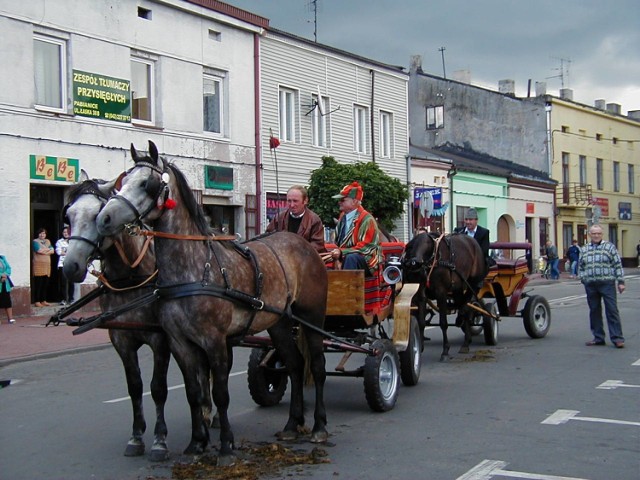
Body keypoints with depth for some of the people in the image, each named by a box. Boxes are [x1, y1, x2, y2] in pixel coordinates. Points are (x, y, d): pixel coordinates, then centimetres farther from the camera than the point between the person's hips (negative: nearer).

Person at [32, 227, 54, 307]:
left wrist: (44, 251, -9)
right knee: (38, 284, -8)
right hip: (38, 264, -6)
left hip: (47, 264, 6)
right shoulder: (35, 241, 1)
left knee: (45, 284, 6)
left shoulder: (48, 241, 19)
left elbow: (52, 251, 7)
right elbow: (39, 250, -15)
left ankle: (43, 301, 12)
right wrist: (48, 249, -2)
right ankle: (37, 301, -7)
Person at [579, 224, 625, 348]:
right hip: (590, 285, 4)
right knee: (594, 311, 8)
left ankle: (617, 338, -3)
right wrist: (583, 279, 6)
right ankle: (598, 338, 17)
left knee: (612, 310, -6)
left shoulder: (609, 247, 3)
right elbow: (580, 267, 21)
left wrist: (621, 281, -4)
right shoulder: (584, 249, 13)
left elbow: (618, 265, 1)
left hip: (607, 283, -4)